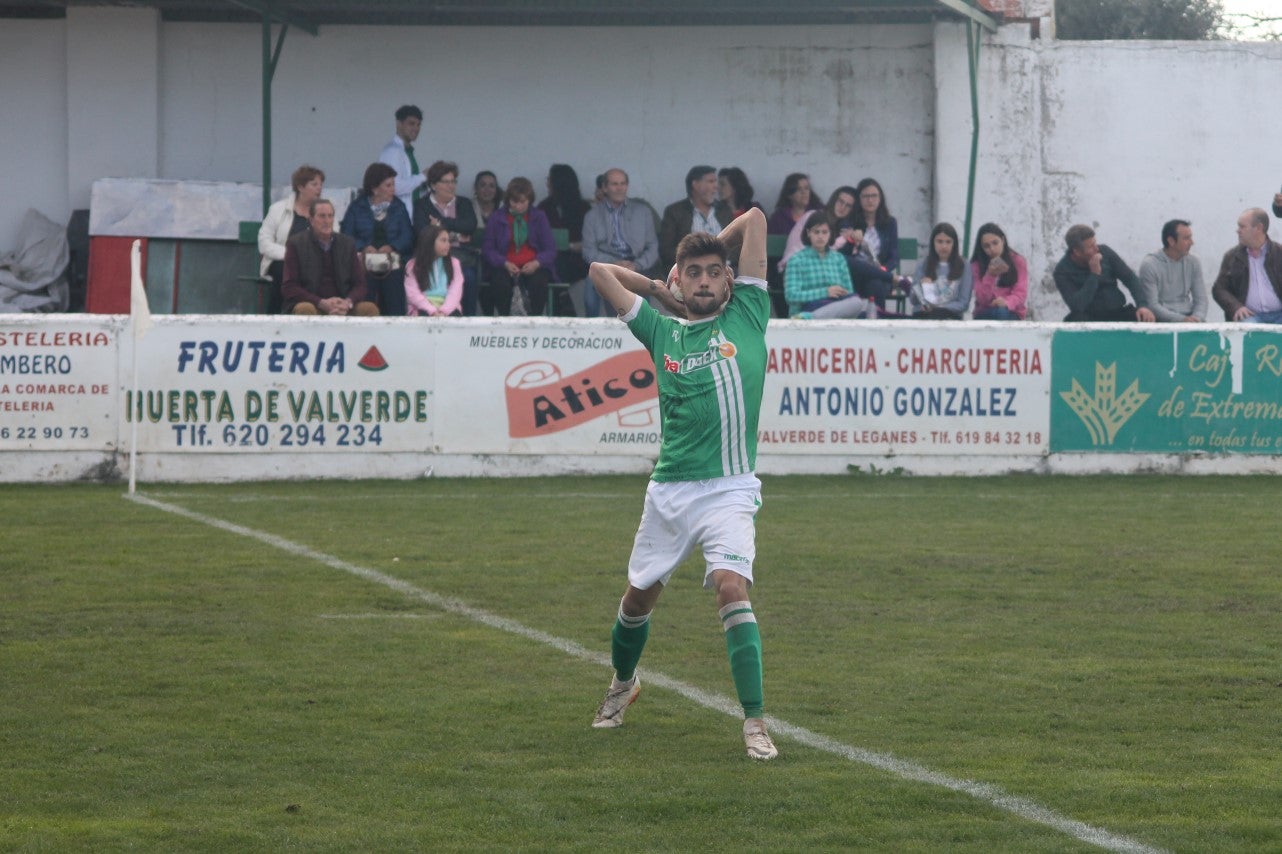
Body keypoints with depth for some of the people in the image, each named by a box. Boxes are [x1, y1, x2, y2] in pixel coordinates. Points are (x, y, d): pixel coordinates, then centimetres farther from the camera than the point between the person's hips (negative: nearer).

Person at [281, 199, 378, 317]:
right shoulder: (296, 244, 3)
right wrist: (322, 303, -17)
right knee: (306, 310, -37)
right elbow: (289, 288, -3)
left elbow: (359, 285, 11)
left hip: (342, 306, 3)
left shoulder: (348, 244, 12)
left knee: (370, 308, -24)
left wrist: (348, 302, -13)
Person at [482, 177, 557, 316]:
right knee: (500, 283, -34)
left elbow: (550, 249, 4)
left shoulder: (539, 217, 11)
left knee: (538, 282, -34)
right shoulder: (497, 218, 9)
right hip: (506, 266, 0)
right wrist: (505, 264, -16)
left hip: (533, 267, 0)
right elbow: (488, 249, 3)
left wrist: (536, 263, -18)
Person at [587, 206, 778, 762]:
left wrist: (715, 255, 16)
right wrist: (664, 291, 20)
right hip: (669, 489, 4)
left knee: (731, 587, -23)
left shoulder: (746, 317, 4)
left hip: (728, 491, -4)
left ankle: (755, 722, -21)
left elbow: (754, 220, 2)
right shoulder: (661, 331, 10)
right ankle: (622, 684, 46)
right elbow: (600, 272, 18)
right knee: (639, 595, 16)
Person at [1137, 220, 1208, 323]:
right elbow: (1152, 306, -11)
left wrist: (1197, 317, -13)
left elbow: (1200, 299, 9)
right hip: (1161, 321, -4)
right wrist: (1181, 319, -23)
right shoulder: (1149, 265, -6)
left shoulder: (1193, 262, 8)